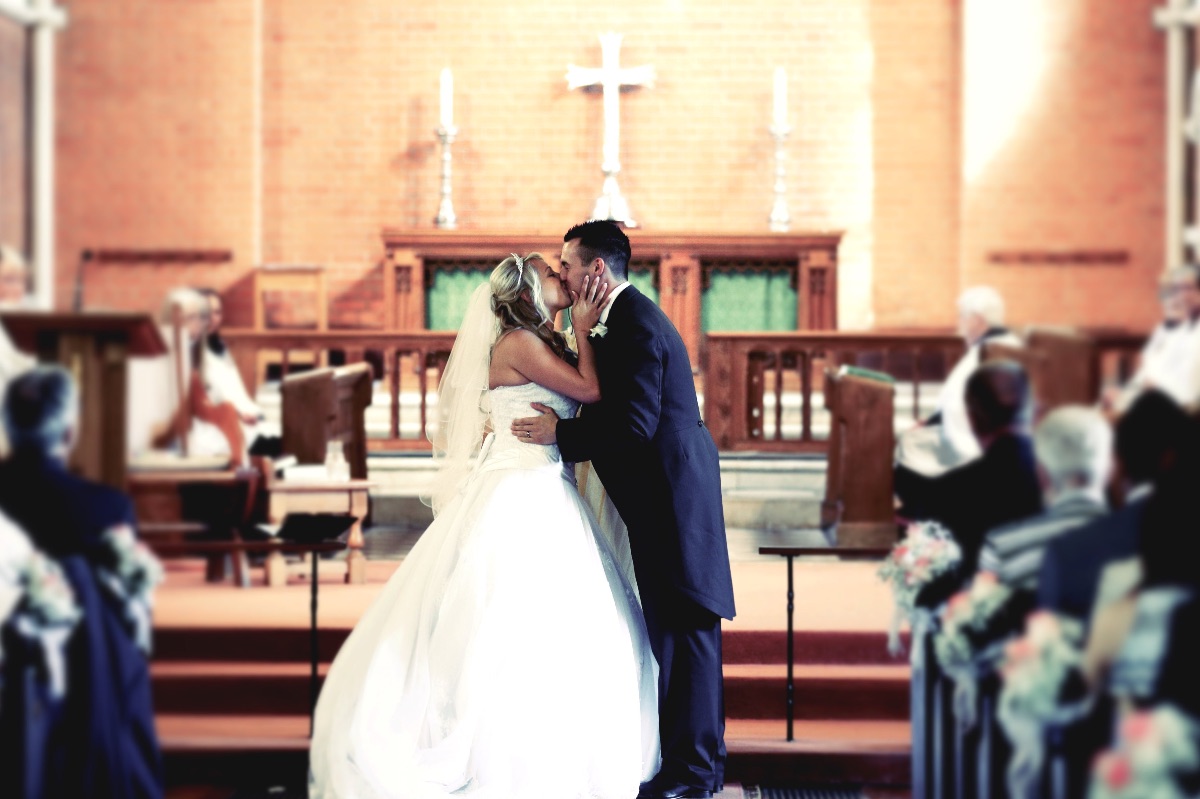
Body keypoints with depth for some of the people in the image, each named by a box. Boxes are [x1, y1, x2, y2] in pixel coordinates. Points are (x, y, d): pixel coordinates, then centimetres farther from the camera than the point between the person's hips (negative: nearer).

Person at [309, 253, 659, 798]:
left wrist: (585, 329, 8)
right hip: (518, 502, -9)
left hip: (546, 502, 9)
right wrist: (586, 328, -4)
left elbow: (586, 396, 10)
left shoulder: (547, 346, 17)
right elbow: (591, 390, -13)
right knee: (515, 625, -5)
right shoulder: (519, 343, -11)